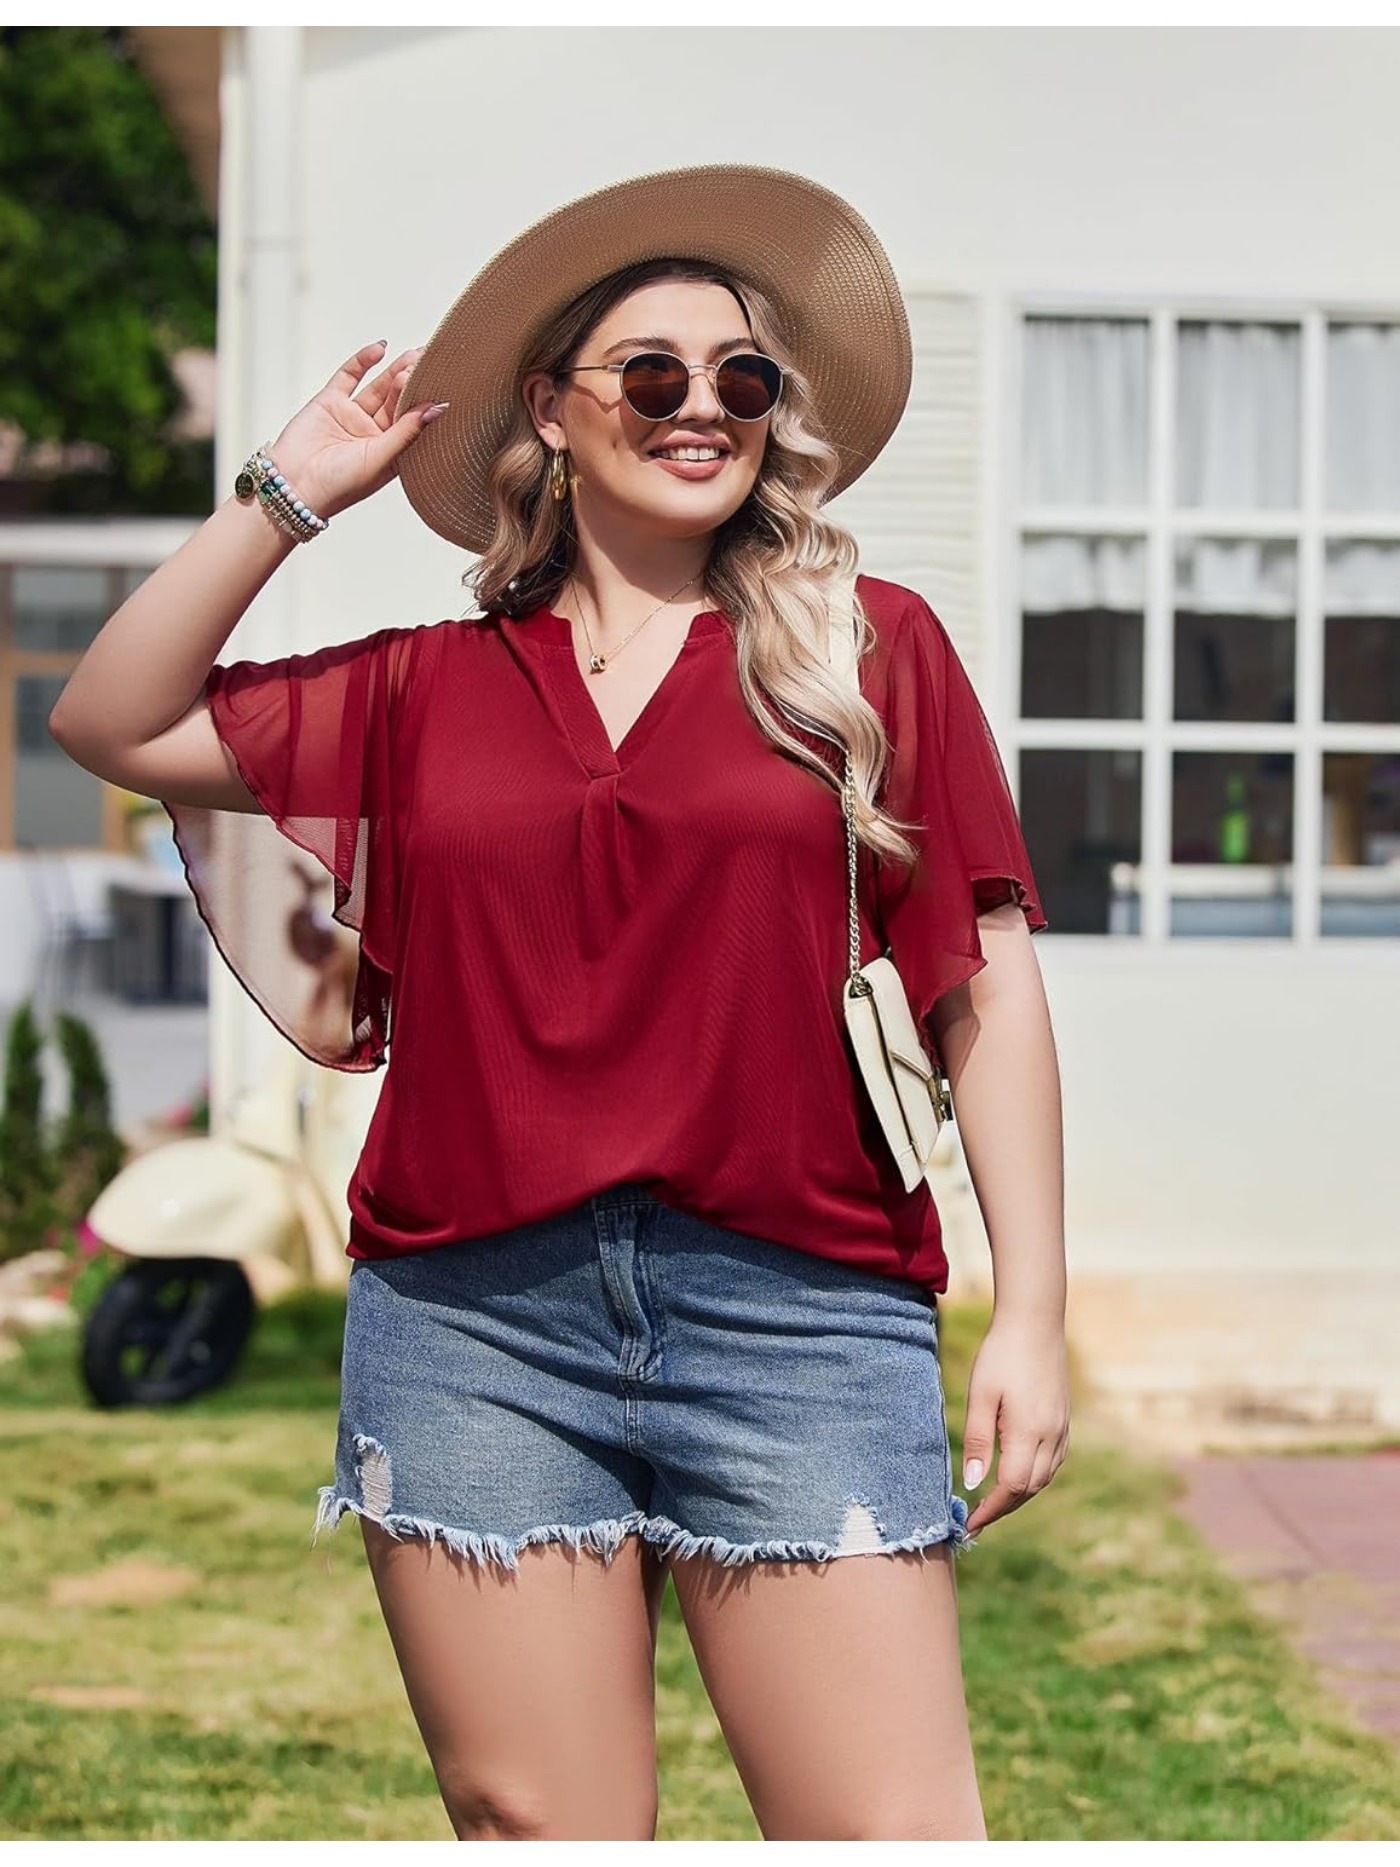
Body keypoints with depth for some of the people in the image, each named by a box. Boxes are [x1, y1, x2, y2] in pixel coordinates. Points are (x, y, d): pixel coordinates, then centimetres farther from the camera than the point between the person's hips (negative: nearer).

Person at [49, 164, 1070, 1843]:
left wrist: (1030, 1309, -2)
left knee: (897, 1833, -5)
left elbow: (983, 982, 4)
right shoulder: (427, 686, 14)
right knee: (539, 1827, 5)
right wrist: (287, 495, 10)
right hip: (472, 1315, 2)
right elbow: (110, 723, 13)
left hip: (794, 1311, -2)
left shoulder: (870, 646, 8)